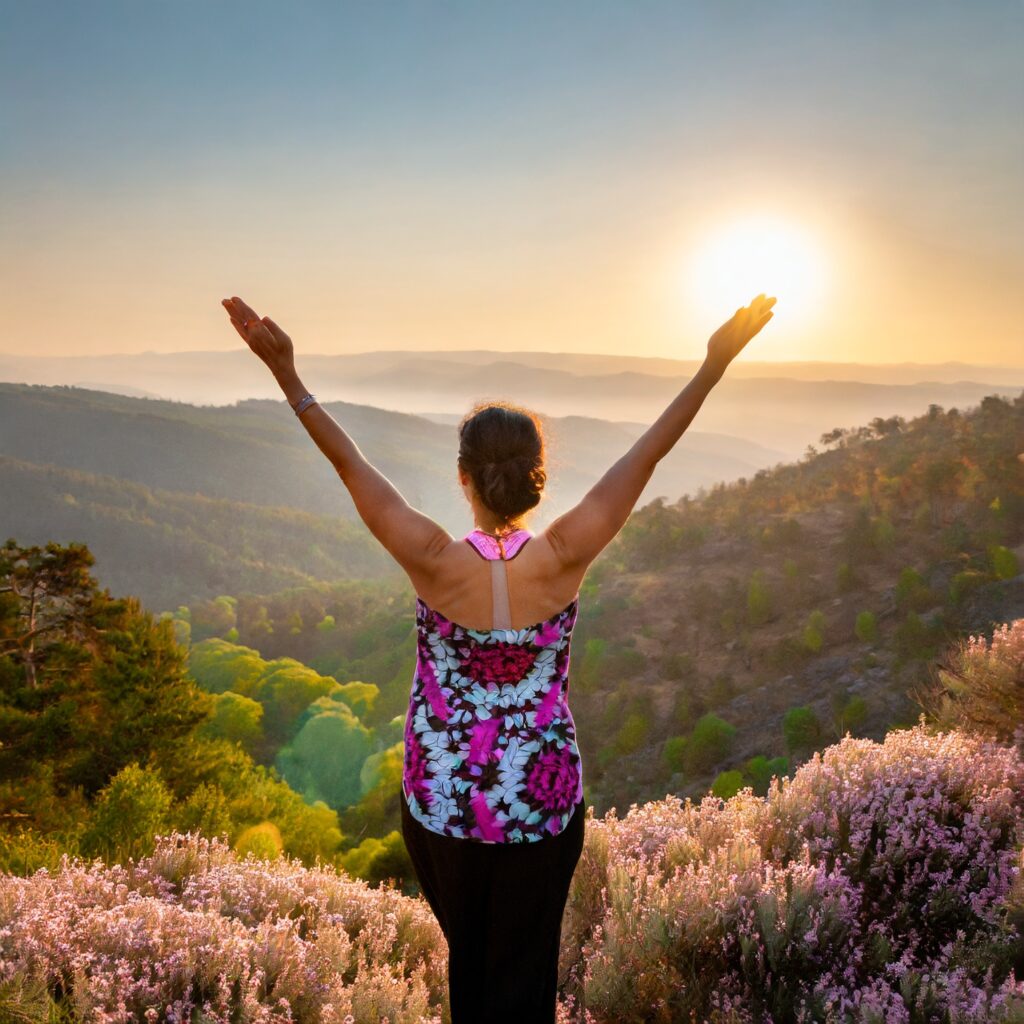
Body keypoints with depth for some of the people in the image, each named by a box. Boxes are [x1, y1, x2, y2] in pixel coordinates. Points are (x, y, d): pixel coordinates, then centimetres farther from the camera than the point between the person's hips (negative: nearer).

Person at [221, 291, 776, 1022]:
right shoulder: (564, 559, -18)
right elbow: (648, 454, -15)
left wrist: (286, 372, -14)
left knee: (468, 962, 26)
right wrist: (715, 364, -10)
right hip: (542, 804, 0)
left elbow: (350, 463, -17)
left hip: (440, 804, 1)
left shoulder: (434, 563, -20)